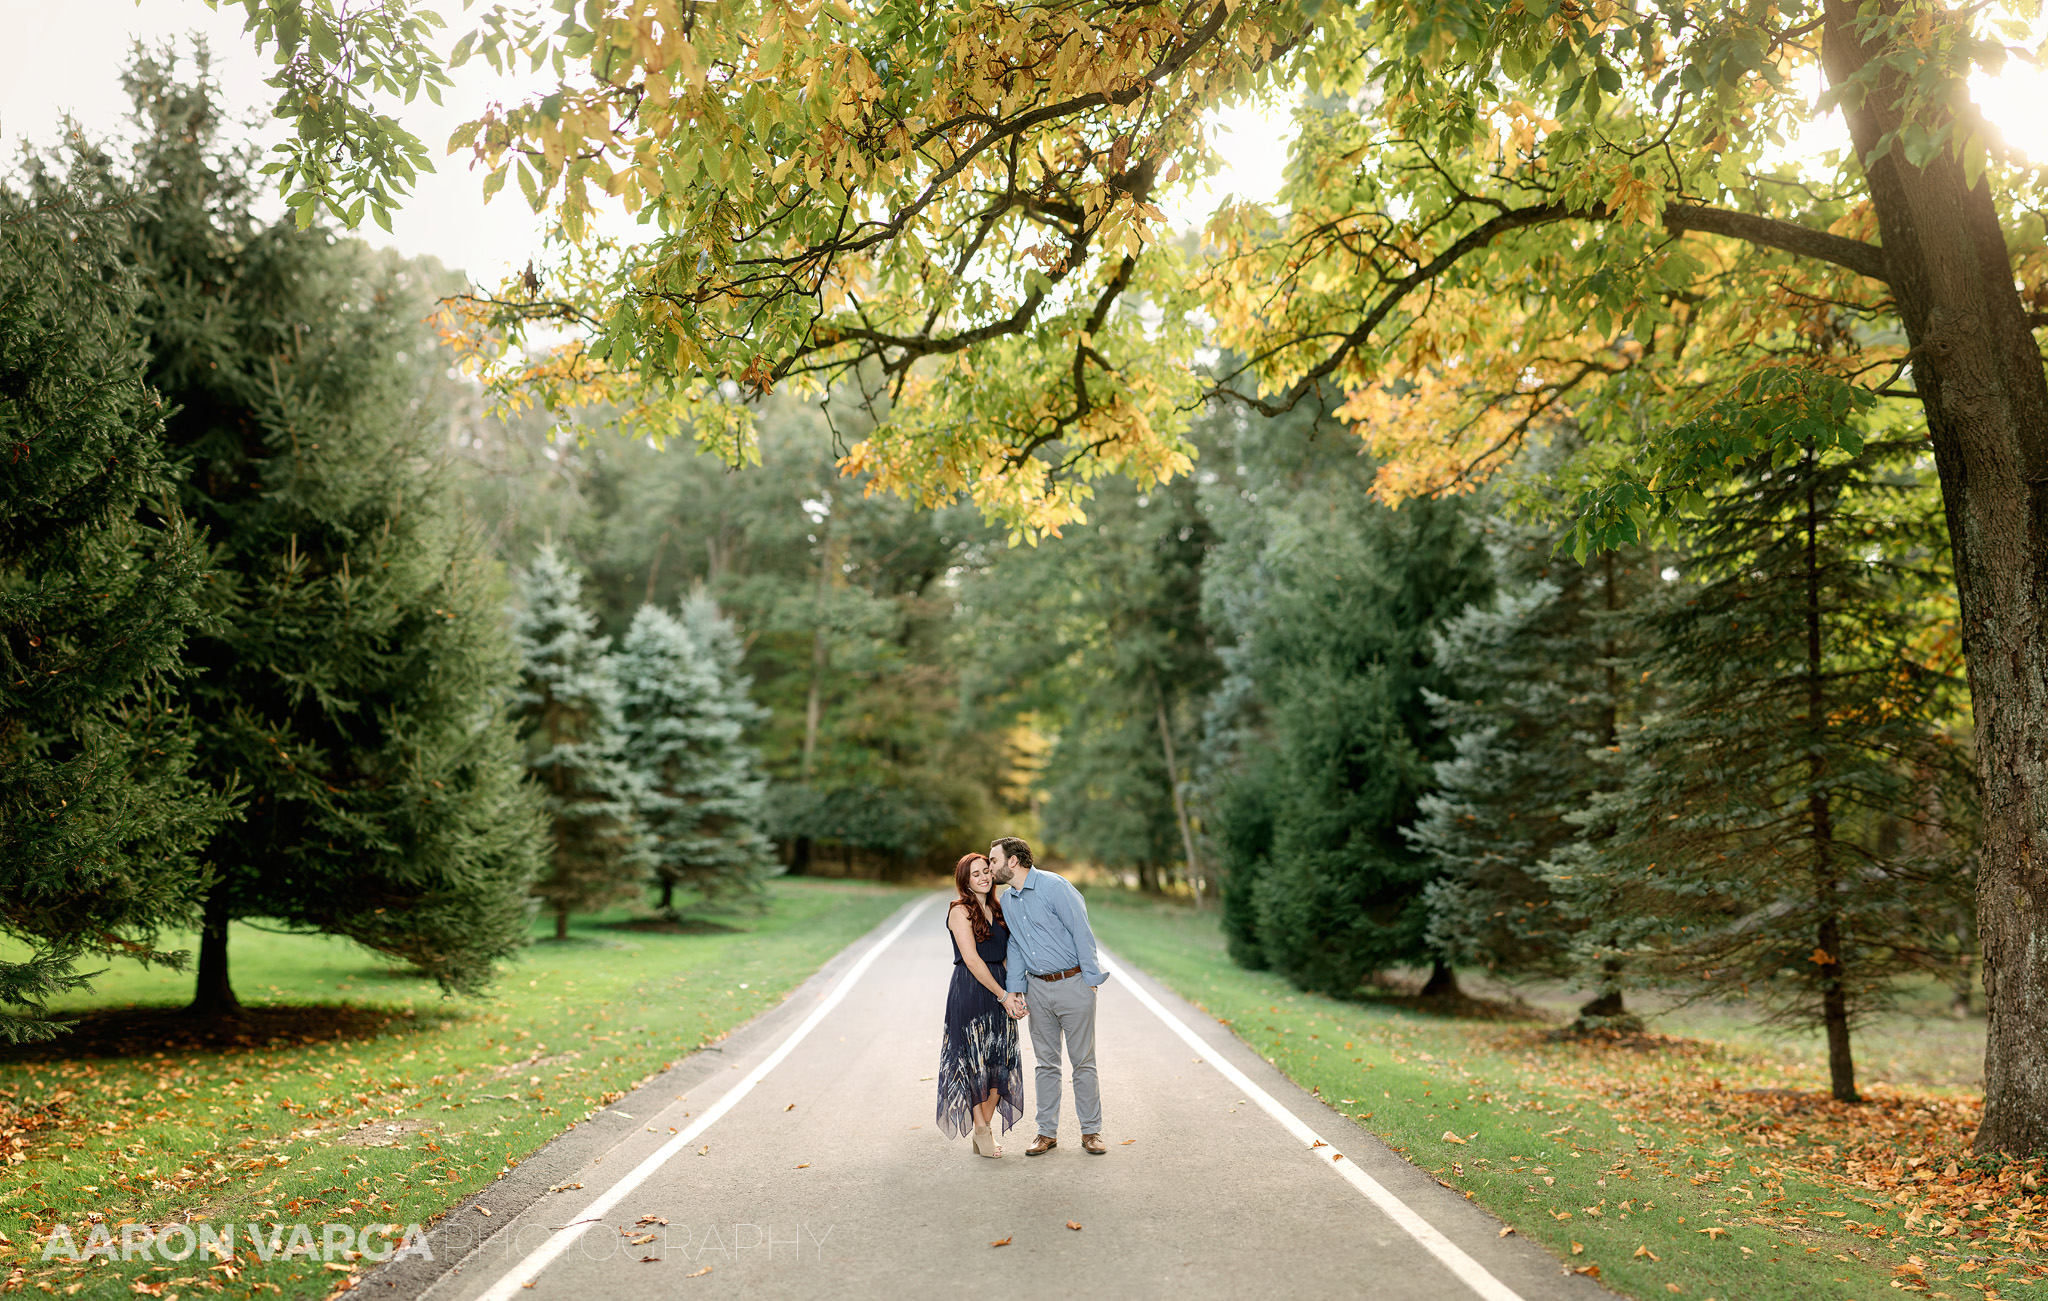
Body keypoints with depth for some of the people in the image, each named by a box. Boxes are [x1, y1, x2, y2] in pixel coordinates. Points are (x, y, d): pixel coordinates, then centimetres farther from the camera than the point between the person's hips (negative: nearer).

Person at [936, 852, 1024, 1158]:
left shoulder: (996, 911, 14)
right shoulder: (960, 911, -8)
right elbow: (972, 960, -14)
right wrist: (1003, 995, -13)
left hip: (998, 990, 7)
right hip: (970, 992, -7)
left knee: (1000, 1061, 5)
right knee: (974, 1061, 0)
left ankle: (987, 1129, 16)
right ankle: (981, 1130, 12)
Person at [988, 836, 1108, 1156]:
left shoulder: (1054, 886, -13)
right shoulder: (1006, 900, 9)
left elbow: (1082, 932, -12)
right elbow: (1015, 945, 14)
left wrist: (1091, 980, -11)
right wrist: (1014, 991, 4)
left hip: (1073, 983, -6)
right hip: (1037, 988, 6)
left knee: (1083, 1062, 3)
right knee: (1046, 1062, 10)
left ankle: (1091, 1131, 13)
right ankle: (1047, 1132, 19)